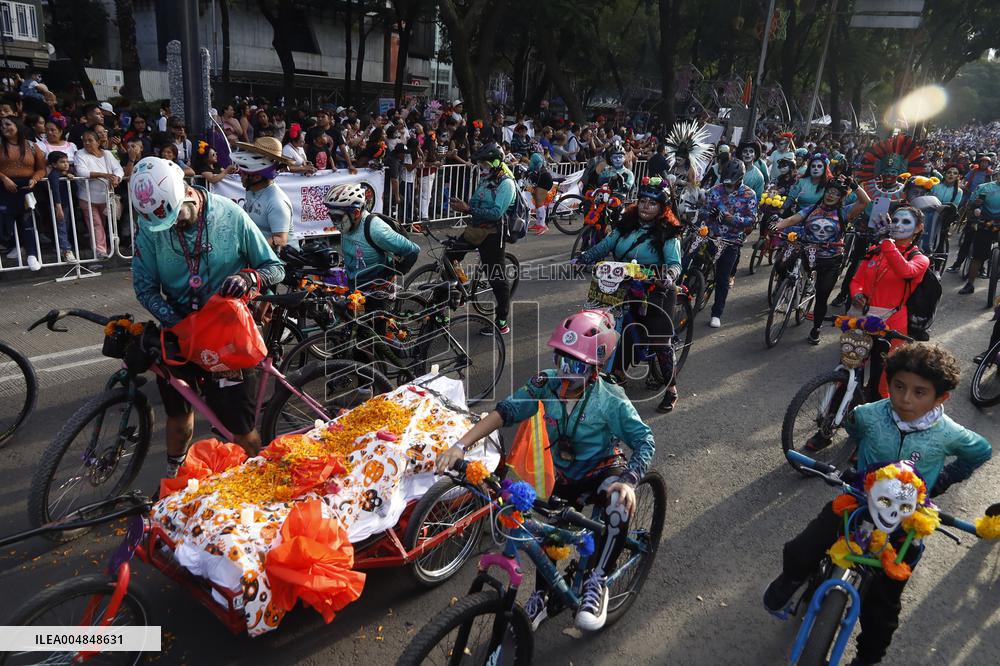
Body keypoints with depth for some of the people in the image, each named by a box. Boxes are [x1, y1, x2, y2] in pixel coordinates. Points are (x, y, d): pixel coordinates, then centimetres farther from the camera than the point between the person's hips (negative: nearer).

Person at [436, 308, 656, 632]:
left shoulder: (610, 400, -27)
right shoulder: (546, 384, -19)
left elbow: (644, 441, -24)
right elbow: (504, 412, -22)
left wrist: (629, 481, -42)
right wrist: (460, 445, -32)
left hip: (603, 469, -4)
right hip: (566, 475, 4)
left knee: (620, 508, -35)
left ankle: (596, 582, -16)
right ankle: (541, 597, 33)